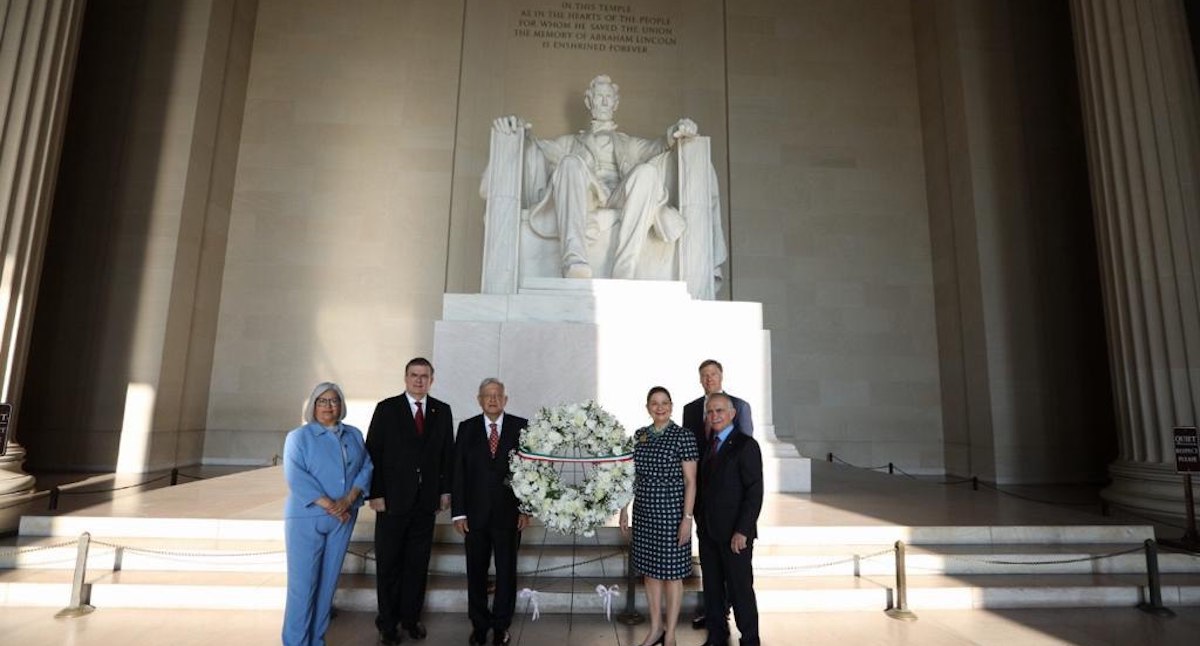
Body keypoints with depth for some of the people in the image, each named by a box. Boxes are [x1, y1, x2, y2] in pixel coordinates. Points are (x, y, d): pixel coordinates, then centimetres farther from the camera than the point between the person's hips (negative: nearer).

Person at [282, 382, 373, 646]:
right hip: (306, 518, -4)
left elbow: (366, 467, 4)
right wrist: (328, 505, -18)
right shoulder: (299, 436, -3)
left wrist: (349, 499, -12)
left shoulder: (354, 435, 9)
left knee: (328, 581, 11)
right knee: (303, 583, -1)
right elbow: (296, 476, -13)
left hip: (343, 518, 4)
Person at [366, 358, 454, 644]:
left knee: (418, 564, 10)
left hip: (426, 501, 2)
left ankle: (411, 618, 25)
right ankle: (388, 623, 24)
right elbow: (373, 454, -5)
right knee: (388, 564, 9)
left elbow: (448, 454, 7)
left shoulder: (443, 411, 5)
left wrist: (446, 490, 4)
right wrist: (375, 494, -9)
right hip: (393, 499, -2)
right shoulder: (386, 408, -3)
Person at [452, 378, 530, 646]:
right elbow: (458, 471, 1)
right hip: (475, 513, 1)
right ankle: (479, 624, 29)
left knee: (506, 572, 9)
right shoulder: (467, 428, 3)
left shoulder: (521, 427, -1)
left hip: (509, 513, -1)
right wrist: (459, 512, -4)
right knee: (476, 572, 11)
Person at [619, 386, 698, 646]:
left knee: (672, 573, 7)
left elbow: (690, 482, -9)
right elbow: (631, 476, 12)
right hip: (644, 513, 5)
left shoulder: (682, 436, -9)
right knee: (650, 571, 14)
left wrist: (687, 518, -13)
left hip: (671, 513, -5)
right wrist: (624, 510, 10)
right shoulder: (638, 436, 5)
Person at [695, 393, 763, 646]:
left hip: (734, 533, -6)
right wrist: (700, 522, 6)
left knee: (740, 589, 5)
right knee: (712, 587, 15)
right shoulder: (707, 445, 10)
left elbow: (754, 492, -14)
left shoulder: (746, 445, -10)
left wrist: (742, 531, -18)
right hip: (707, 531, 6)